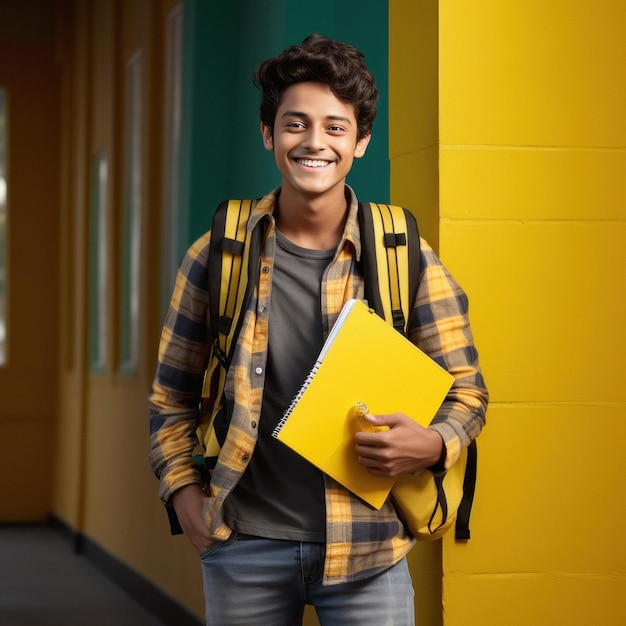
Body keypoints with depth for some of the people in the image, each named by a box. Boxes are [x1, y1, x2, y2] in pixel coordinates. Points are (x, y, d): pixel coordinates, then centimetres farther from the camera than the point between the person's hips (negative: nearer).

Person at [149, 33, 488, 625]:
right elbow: (171, 394, 10)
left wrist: (431, 444, -16)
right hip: (244, 546, 1)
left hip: (365, 549, -1)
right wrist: (182, 488, -4)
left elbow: (466, 391, 4)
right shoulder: (217, 258, 1)